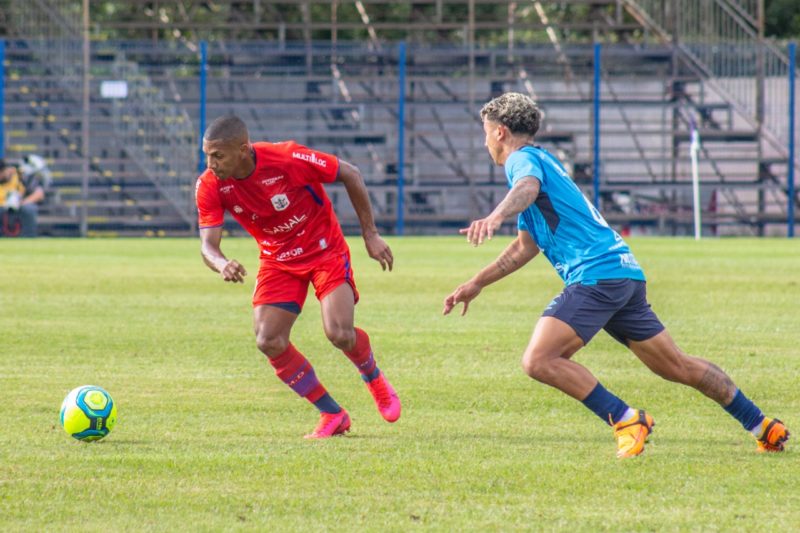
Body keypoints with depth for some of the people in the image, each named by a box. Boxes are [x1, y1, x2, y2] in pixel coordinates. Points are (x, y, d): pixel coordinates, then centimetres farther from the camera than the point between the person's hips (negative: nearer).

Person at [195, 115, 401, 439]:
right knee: (269, 343, -13)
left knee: (340, 334, -21)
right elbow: (208, 244, -18)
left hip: (325, 250, -4)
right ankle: (332, 415, 5)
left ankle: (375, 379, 16)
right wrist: (222, 265, -44)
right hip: (278, 262, 4)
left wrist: (370, 234, -11)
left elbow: (350, 175, -15)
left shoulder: (288, 159, -29)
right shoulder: (211, 186, -17)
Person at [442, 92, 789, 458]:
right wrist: (477, 284, 36)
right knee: (677, 366, 16)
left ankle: (626, 420, -16)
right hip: (624, 274, 10)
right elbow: (526, 246, 36)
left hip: (596, 274, -10)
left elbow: (528, 188, -30)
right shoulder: (541, 161, 28)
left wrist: (495, 217, -49)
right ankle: (762, 425, 23)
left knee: (538, 361, -18)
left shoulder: (523, 158, -2)